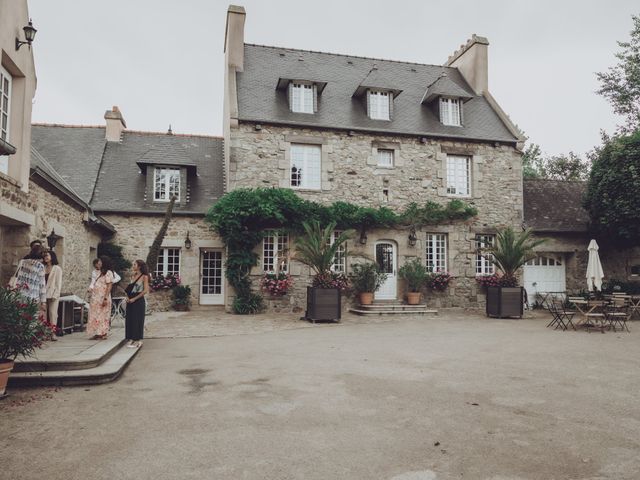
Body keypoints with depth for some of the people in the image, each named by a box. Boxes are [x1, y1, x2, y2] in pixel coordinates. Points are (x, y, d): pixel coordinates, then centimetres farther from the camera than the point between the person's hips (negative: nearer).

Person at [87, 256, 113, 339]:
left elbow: (109, 286, -16)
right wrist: (92, 290, 6)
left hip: (103, 298, -9)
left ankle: (103, 334, 0)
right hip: (97, 298, 9)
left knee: (102, 316, -5)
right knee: (96, 316, 8)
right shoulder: (101, 273, 17)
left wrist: (105, 298, -22)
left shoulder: (108, 273, -10)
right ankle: (98, 333, 12)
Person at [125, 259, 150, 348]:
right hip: (130, 301, 6)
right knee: (129, 319, 7)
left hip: (139, 301, -6)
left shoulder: (144, 277, -6)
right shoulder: (133, 275, 12)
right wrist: (127, 297, -2)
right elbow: (128, 288, 16)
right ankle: (131, 339, 16)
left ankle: (138, 341, 5)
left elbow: (145, 290, -13)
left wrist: (134, 298, -14)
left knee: (137, 320, -2)